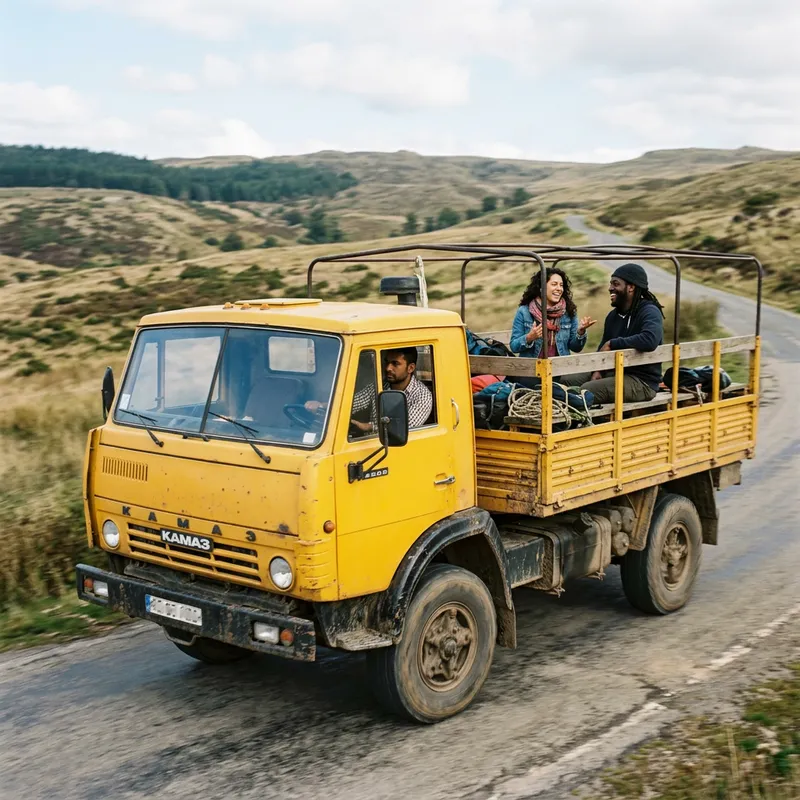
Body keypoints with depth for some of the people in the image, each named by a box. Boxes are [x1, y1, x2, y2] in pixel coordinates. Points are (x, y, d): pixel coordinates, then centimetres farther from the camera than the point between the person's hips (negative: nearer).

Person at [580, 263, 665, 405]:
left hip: (642, 382, -8)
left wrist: (612, 343, -22)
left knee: (585, 391, -26)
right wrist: (598, 370, -2)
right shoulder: (613, 315, 12)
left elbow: (649, 340, -35)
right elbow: (604, 347, 20)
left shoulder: (649, 312, -14)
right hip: (614, 372, 8)